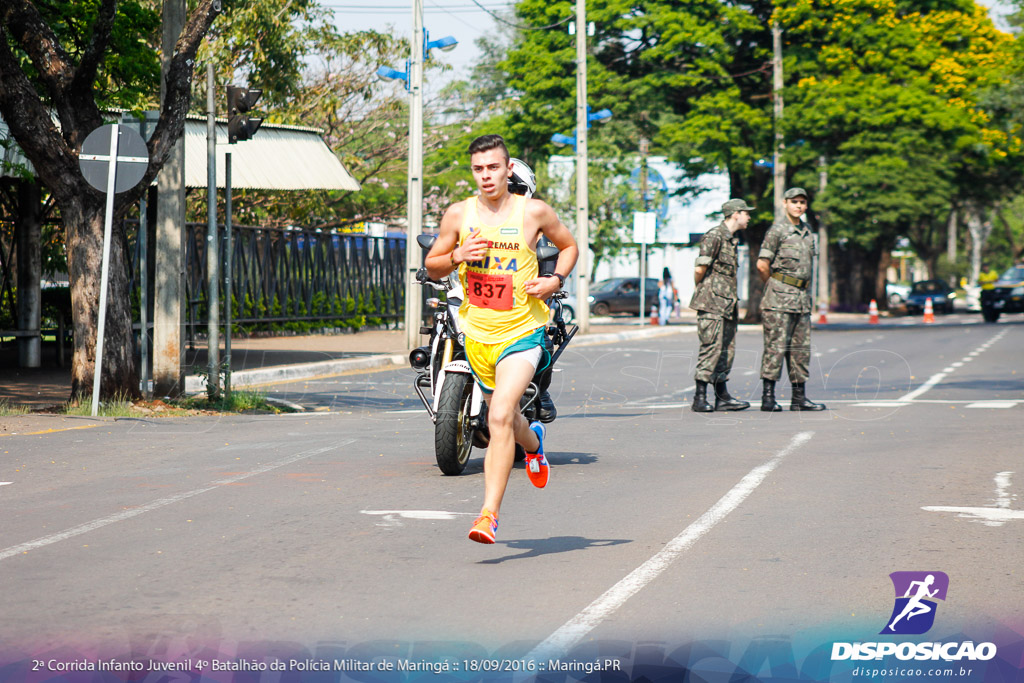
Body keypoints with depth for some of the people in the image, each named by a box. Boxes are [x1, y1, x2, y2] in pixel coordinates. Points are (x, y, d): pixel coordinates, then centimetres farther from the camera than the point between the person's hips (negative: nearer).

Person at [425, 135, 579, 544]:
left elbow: (568, 245, 13)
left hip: (522, 331, -4)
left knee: (500, 417, -21)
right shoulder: (458, 214, 1)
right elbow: (432, 267, 9)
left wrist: (556, 280, -5)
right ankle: (533, 443, 58)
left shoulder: (534, 212, -4)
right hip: (477, 332, 4)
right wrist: (457, 257, -12)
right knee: (504, 417, 21)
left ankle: (489, 514, -21)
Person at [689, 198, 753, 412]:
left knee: (726, 349, 10)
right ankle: (699, 398, -11)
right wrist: (700, 290, 2)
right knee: (712, 347, -12)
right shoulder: (714, 236, -12)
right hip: (712, 301, -9)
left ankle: (722, 397, 15)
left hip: (727, 303, 9)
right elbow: (700, 269, -14)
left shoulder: (732, 239, 18)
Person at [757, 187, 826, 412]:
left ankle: (799, 397, 13)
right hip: (779, 299, -7)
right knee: (776, 346, -8)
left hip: (802, 298, 7)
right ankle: (768, 397, -6)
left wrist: (806, 293, 16)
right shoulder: (777, 230, -7)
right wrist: (774, 289, 2)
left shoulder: (807, 232, 15)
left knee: (801, 348, 8)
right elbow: (762, 265, -8)